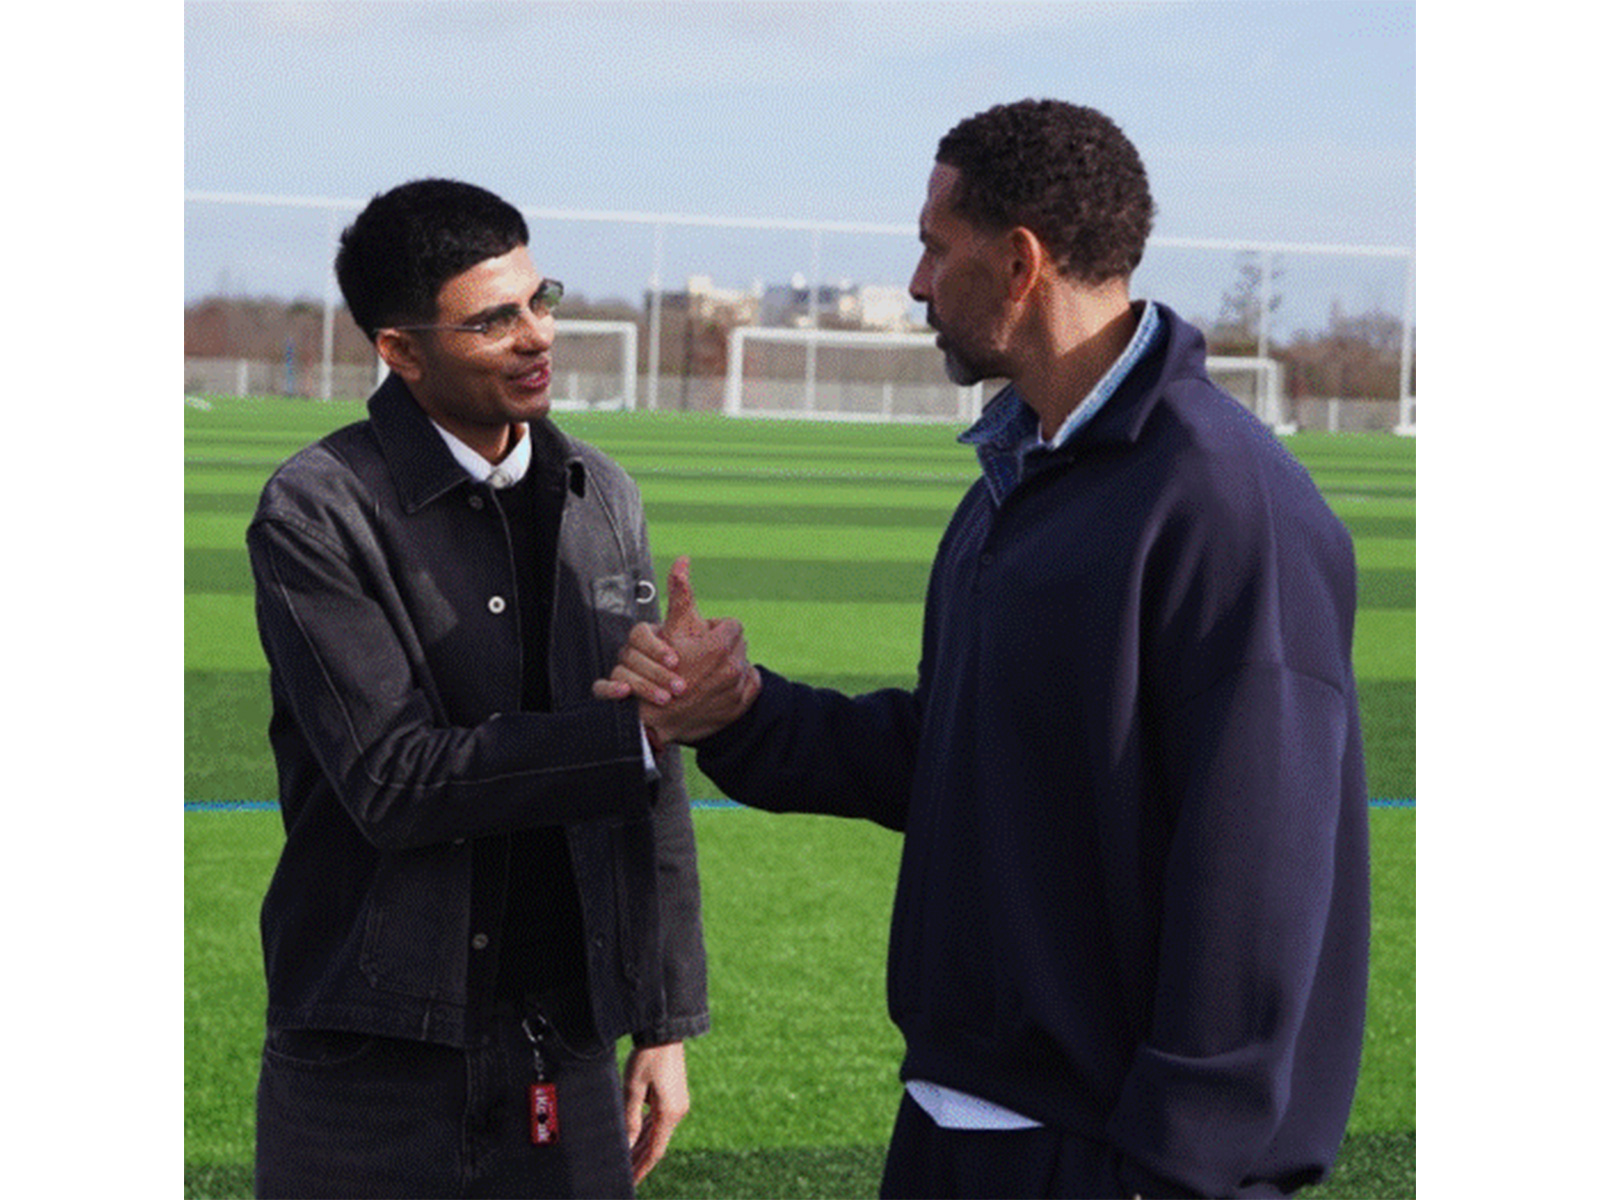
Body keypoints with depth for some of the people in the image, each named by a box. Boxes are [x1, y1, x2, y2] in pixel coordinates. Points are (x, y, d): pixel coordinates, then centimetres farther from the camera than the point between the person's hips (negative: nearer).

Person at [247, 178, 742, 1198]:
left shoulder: (602, 500, 9)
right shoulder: (317, 513, -8)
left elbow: (648, 792, 13)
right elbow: (392, 780, -18)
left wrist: (665, 1019, 12)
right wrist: (645, 730, -21)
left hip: (566, 1065, 4)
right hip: (372, 1073, -4)